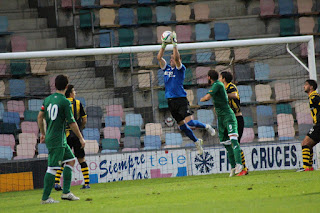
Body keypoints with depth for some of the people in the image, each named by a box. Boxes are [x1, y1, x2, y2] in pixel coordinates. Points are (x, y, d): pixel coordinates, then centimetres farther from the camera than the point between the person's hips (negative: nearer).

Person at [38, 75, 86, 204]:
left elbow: (40, 117, 14)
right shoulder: (65, 102, -13)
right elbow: (71, 123, -12)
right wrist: (81, 138, -3)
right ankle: (45, 198, -5)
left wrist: (42, 133, 26)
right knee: (52, 168, -6)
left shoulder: (48, 99, 9)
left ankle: (66, 192, 12)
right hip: (58, 140, -8)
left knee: (71, 160, 15)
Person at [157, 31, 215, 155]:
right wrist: (164, 45, 1)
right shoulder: (166, 68, 14)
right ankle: (197, 142, 26)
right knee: (182, 125, 9)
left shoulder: (180, 69, -2)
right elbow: (159, 57, 5)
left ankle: (206, 127, 10)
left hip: (181, 99, -6)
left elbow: (177, 58, -18)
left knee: (189, 122, -18)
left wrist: (174, 44, -17)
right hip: (171, 101, 6)